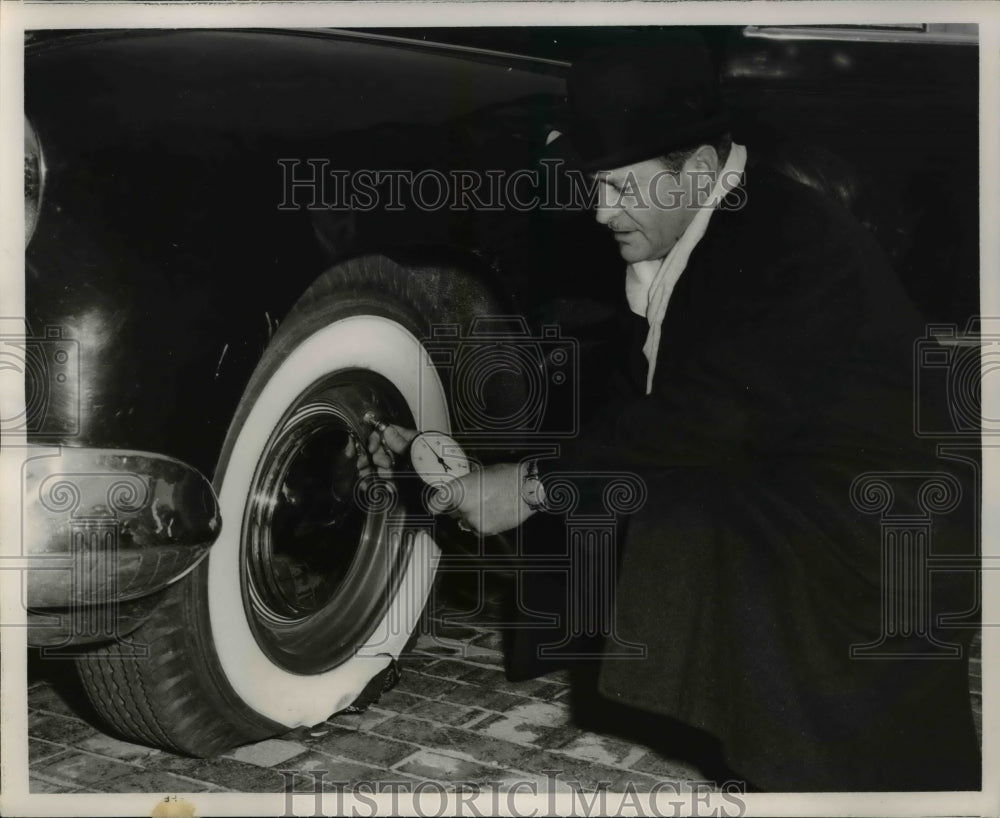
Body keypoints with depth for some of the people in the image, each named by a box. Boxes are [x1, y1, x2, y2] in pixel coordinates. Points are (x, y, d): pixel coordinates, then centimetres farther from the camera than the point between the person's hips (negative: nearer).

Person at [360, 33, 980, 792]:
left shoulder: (797, 245, -22)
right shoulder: (685, 250, 5)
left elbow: (703, 421, -27)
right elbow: (635, 407, 5)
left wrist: (536, 486, -22)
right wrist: (468, 461, -1)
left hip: (873, 540, -9)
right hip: (775, 493, 9)